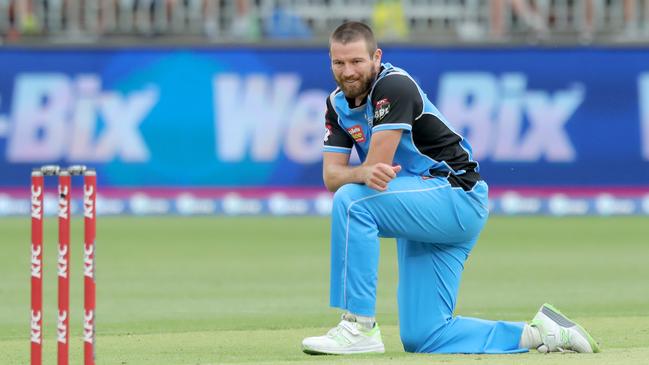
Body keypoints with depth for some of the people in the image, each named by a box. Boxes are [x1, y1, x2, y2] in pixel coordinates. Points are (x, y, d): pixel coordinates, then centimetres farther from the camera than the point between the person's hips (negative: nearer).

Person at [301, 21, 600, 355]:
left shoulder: (394, 86, -17)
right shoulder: (338, 103, 7)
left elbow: (377, 166, -24)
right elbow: (331, 177, -6)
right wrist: (365, 173, -23)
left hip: (457, 197, -9)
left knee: (352, 200, -30)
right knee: (423, 338, 1)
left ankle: (360, 327, -27)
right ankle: (537, 333, 13)